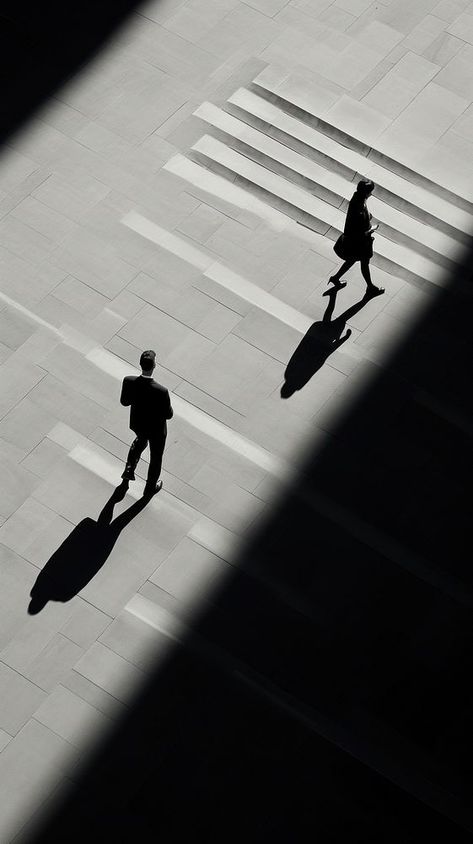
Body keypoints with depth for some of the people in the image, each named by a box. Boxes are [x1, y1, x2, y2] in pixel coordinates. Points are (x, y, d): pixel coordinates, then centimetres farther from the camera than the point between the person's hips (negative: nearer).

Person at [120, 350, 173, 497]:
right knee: (156, 457, 25)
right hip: (156, 429, -3)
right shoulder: (161, 392, -39)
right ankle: (150, 487, 46)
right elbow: (168, 415, -23)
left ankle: (129, 469, 43)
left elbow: (124, 402, -9)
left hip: (137, 424, 3)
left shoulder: (129, 381, -28)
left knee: (141, 440, 40)